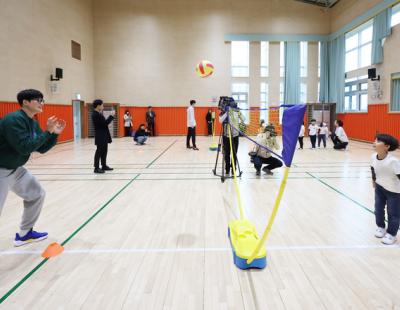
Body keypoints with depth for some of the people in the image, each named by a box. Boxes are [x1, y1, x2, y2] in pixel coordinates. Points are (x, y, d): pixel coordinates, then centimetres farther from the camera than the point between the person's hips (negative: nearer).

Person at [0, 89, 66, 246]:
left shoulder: (33, 123, 6)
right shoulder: (13, 119, -22)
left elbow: (42, 148, 8)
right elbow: (25, 148, -29)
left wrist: (54, 133, -6)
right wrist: (47, 131, -26)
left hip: (16, 169, 10)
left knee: (37, 194, 16)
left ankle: (24, 233, 29)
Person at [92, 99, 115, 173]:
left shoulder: (98, 114, 13)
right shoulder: (95, 115, -18)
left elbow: (104, 123, 15)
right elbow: (105, 123, -23)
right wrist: (111, 116, -17)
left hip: (103, 136, 10)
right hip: (100, 137, -10)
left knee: (104, 151, 15)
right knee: (99, 151, -5)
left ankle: (104, 166, 25)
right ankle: (96, 168, 0)